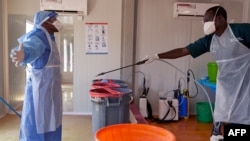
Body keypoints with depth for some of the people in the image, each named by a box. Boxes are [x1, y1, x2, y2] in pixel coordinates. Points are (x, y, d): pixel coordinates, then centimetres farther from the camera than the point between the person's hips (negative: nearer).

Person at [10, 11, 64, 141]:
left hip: (49, 89, 10)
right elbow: (32, 47, -42)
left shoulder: (47, 37, 13)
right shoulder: (38, 37, -17)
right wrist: (23, 54, -64)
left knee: (49, 124, 18)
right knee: (39, 125, -3)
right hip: (41, 89, -10)